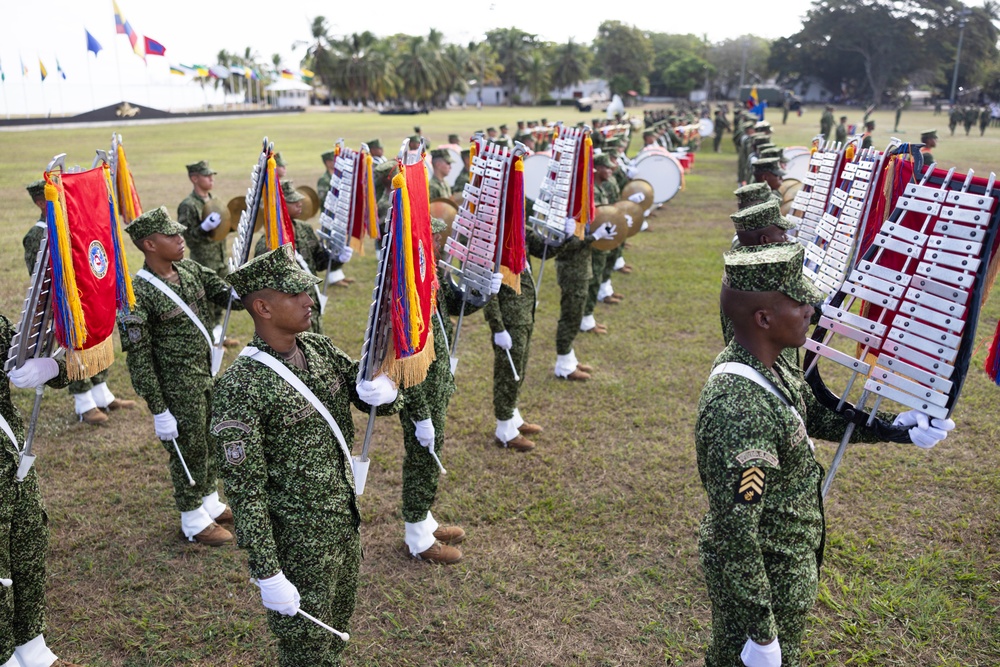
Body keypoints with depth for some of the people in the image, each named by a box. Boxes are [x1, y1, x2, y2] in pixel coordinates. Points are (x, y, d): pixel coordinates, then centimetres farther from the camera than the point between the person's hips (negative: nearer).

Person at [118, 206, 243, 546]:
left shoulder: (190, 269, 0)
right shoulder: (138, 294, -21)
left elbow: (225, 294, 7)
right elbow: (138, 356, -18)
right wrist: (159, 411, -17)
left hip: (208, 375, 7)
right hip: (179, 389, -7)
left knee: (210, 443, 21)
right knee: (188, 452, 8)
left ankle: (210, 503, 42)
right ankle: (194, 522, 28)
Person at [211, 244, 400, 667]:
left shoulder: (319, 349, -1)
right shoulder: (241, 387, -22)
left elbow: (381, 402, 3)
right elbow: (245, 491, -20)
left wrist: (381, 392, -22)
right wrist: (266, 574, -18)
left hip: (346, 525, 7)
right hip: (298, 544, -6)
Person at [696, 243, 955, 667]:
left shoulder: (768, 365, -6)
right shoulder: (740, 410, -36)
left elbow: (816, 416, 13)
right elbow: (734, 534, -32)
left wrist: (895, 429, 5)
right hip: (760, 579, -8)